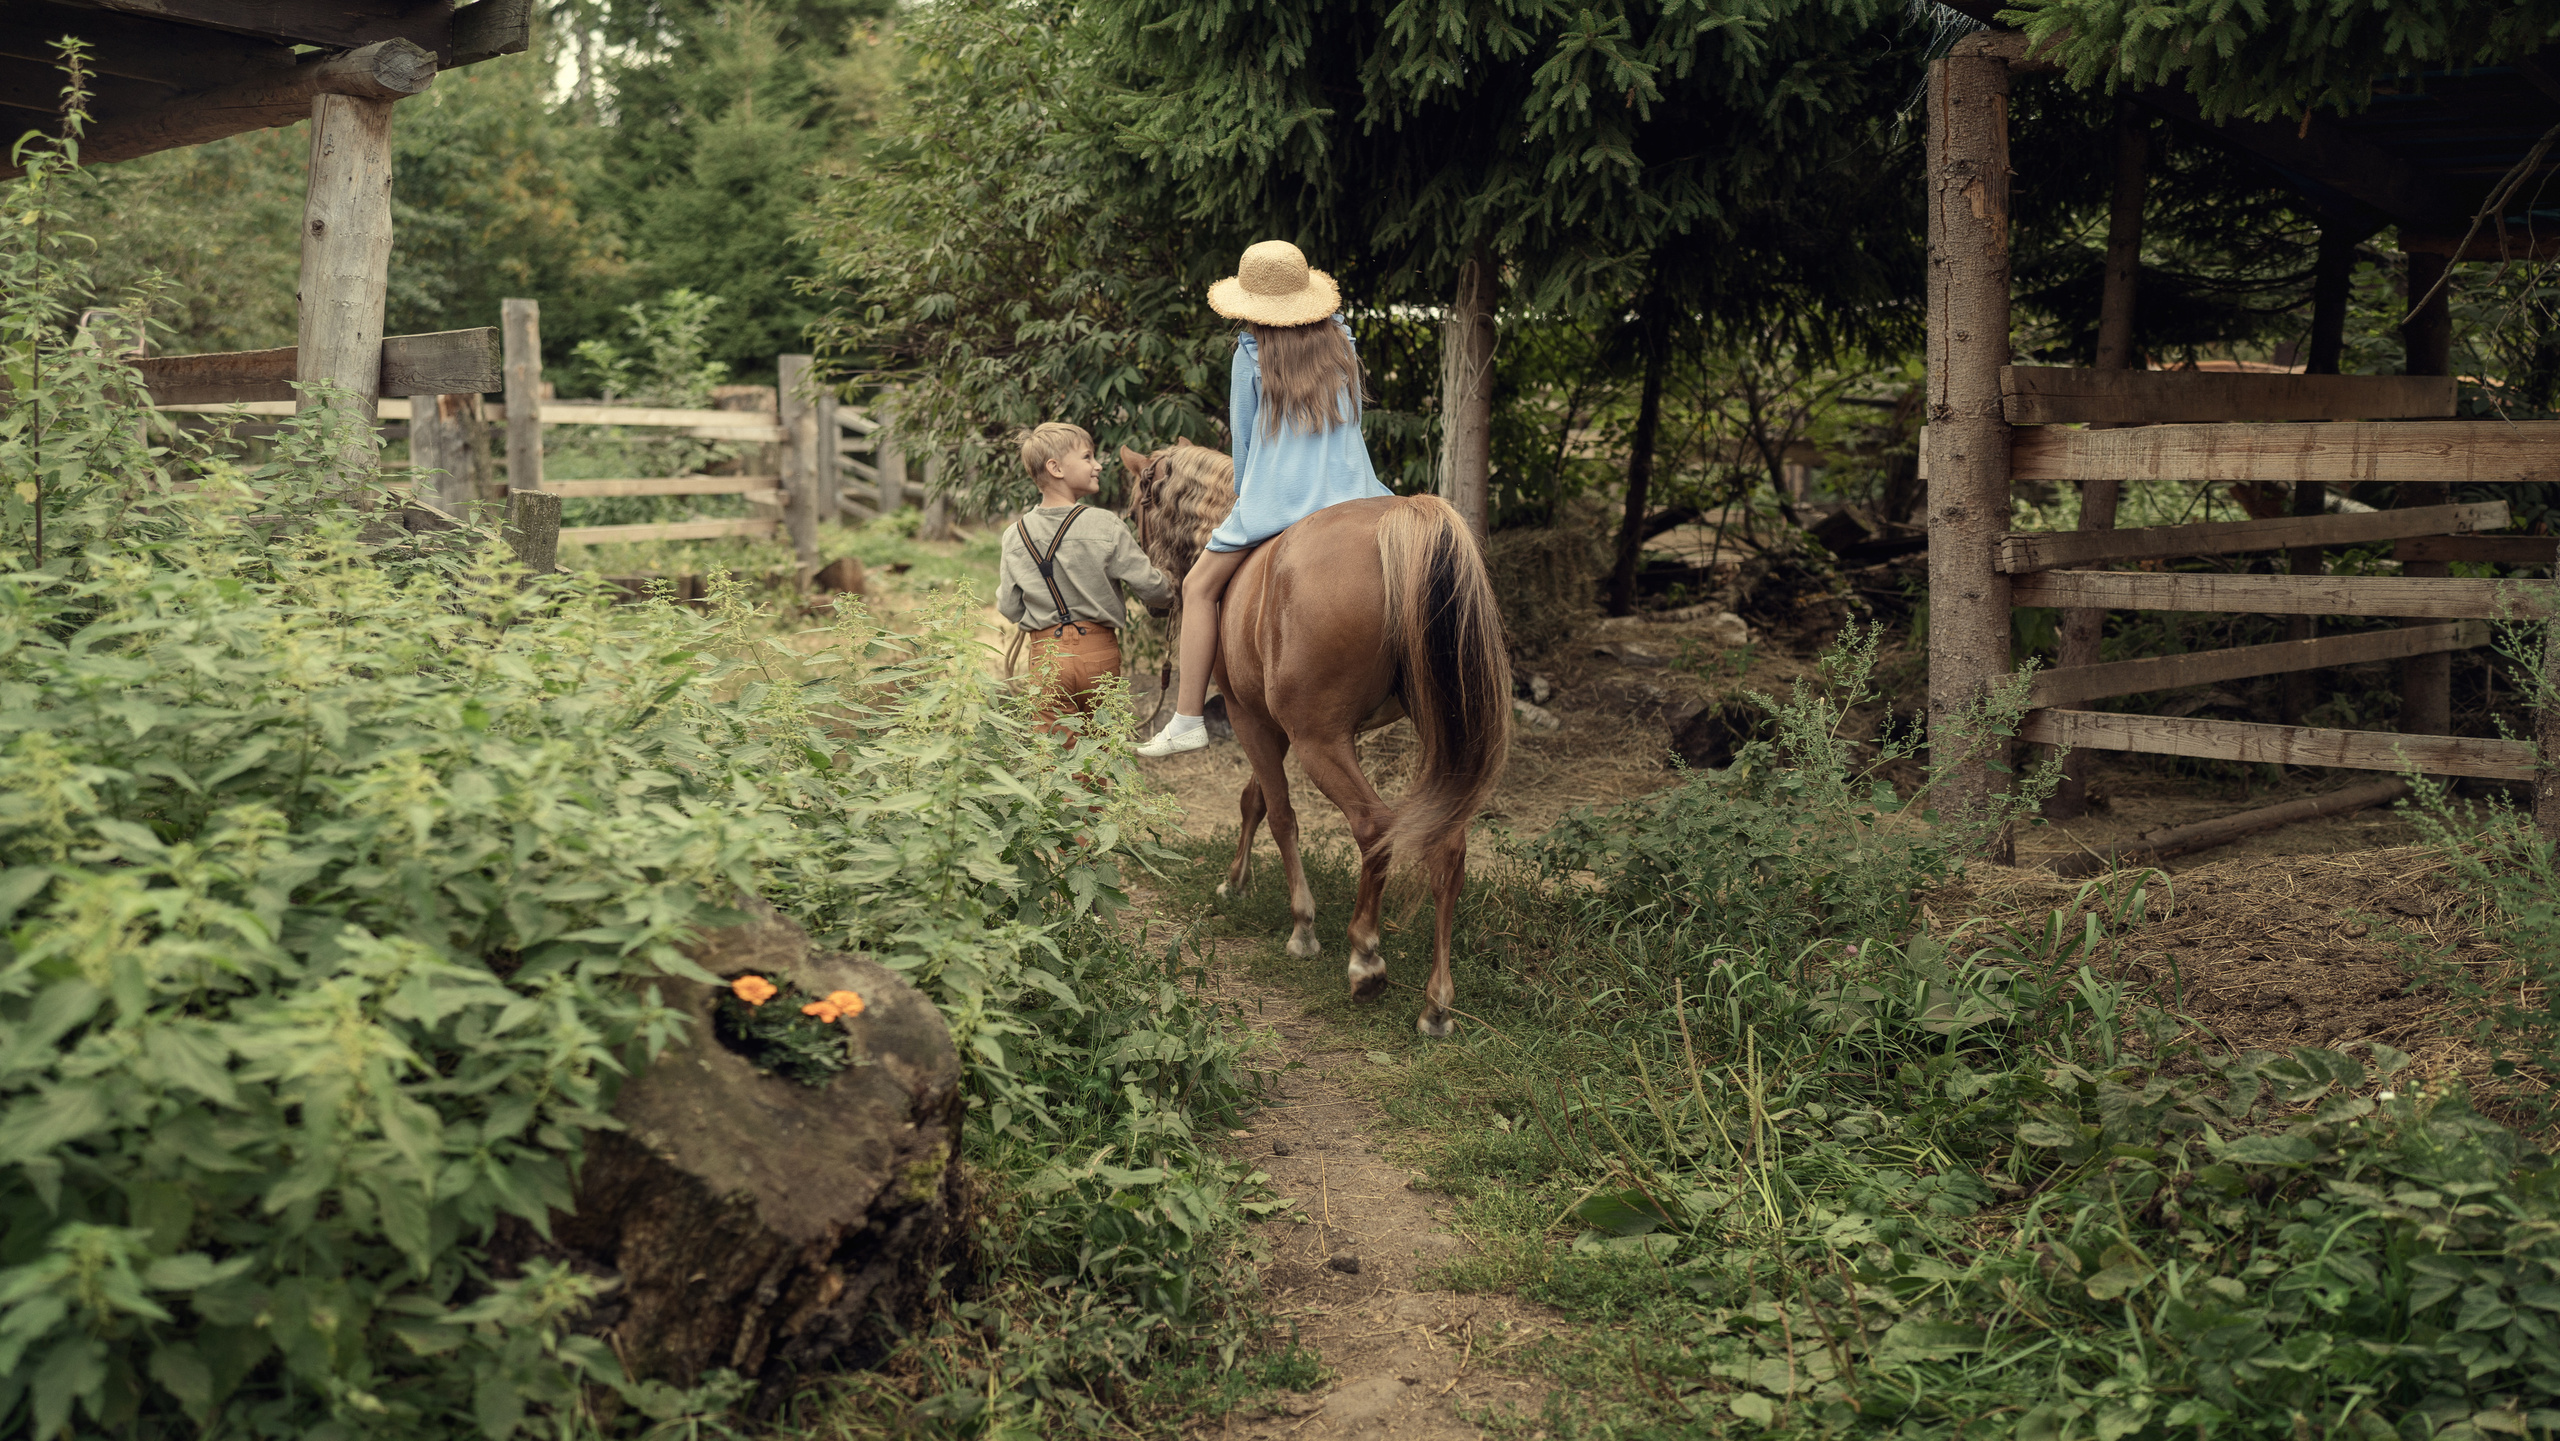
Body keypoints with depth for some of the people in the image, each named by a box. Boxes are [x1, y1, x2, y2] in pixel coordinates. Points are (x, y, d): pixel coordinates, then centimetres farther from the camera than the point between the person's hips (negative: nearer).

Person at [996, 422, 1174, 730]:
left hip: (1046, 655, 2)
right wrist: (1169, 590, 18)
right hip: (1099, 651, -2)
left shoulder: (1015, 535, -2)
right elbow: (1149, 586, -6)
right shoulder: (1105, 526, -11)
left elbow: (1008, 607, 3)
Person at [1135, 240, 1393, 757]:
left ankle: (1188, 719, 3)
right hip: (1349, 494, 3)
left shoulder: (1252, 354, -2)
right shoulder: (1341, 341, 9)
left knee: (1199, 587, 10)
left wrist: (1246, 496, 20)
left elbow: (1243, 437, 4)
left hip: (1275, 499, -3)